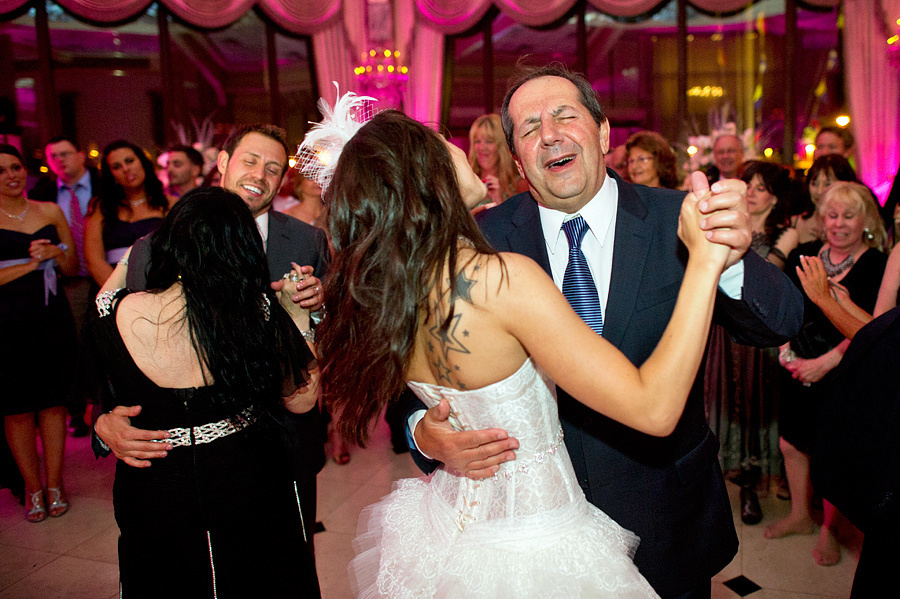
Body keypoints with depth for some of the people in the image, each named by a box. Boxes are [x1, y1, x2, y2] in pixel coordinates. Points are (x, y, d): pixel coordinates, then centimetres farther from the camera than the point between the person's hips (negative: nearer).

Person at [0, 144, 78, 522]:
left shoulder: (51, 212, 9)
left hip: (53, 318, 2)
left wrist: (58, 253, -7)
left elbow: (74, 268, 12)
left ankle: (54, 484, 17)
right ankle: (32, 487, 17)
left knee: (53, 401, 6)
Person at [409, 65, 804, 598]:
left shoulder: (677, 220, -10)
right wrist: (425, 433, -29)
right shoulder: (485, 239, -10)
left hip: (664, 517, 1)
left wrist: (732, 258, -37)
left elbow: (780, 325, -17)